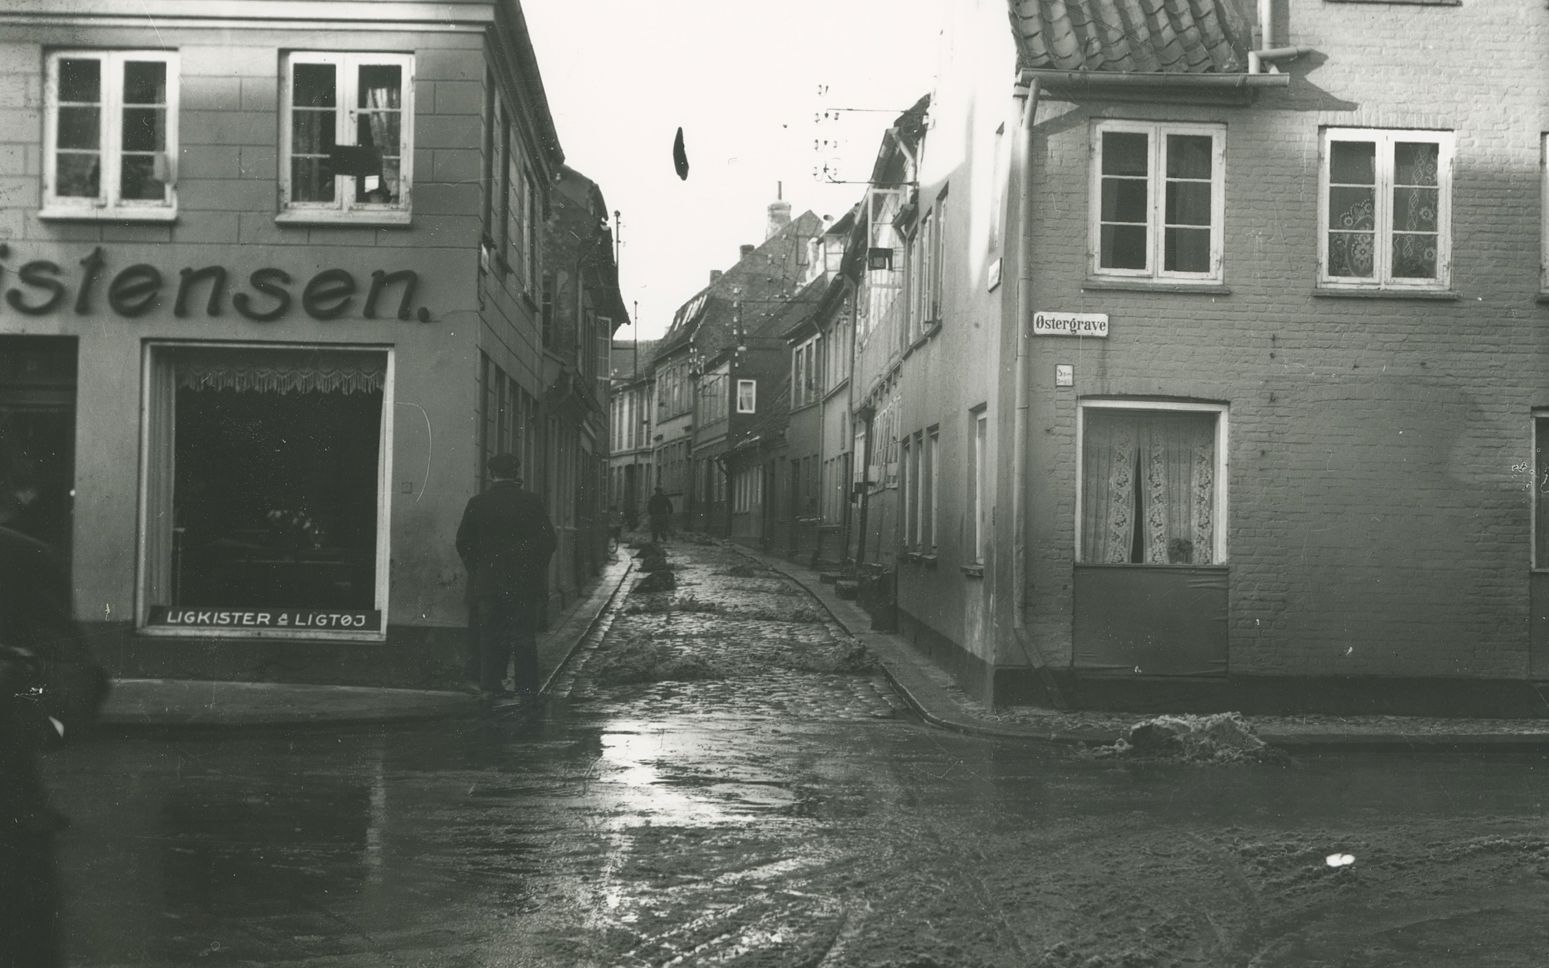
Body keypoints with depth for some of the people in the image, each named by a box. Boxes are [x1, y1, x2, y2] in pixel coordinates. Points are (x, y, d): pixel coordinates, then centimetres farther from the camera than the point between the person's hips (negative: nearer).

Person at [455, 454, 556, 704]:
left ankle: (490, 685, 5)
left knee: (490, 636, 8)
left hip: (488, 581, 1)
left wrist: (477, 570, 12)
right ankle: (527, 687, 5)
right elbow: (549, 541, -4)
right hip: (525, 581, -1)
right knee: (524, 636, 4)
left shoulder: (477, 503, 1)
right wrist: (535, 568, 8)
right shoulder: (532, 502, -4)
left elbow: (463, 543, 3)